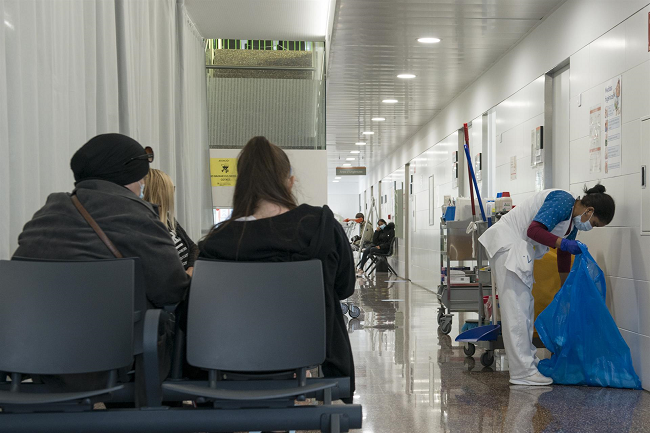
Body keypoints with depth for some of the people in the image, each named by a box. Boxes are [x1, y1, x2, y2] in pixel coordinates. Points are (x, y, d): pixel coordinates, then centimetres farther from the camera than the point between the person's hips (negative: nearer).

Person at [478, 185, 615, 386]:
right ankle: (522, 372, -7)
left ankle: (528, 360, 25)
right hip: (507, 243, -11)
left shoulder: (573, 222, 13)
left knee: (526, 306, 15)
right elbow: (534, 230, -26)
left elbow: (563, 258, 22)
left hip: (520, 249, 11)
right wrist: (564, 243, -32)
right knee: (516, 308, -10)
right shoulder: (563, 202, -16)